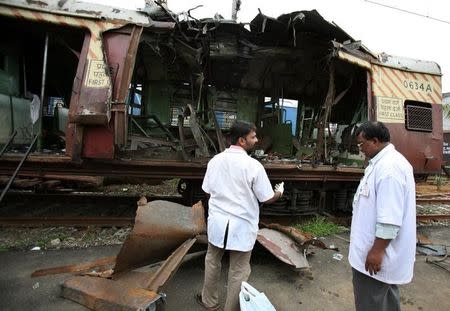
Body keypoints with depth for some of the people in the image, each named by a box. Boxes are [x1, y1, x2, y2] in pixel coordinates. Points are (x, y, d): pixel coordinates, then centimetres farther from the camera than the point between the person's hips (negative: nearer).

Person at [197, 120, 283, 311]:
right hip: (242, 225, -4)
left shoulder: (215, 160, -5)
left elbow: (207, 191, 4)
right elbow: (267, 199, -10)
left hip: (217, 221, 4)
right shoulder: (253, 165, -17)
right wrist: (279, 192, 11)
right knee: (238, 271, 14)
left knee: (212, 262, 24)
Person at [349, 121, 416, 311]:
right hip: (383, 249, 11)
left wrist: (377, 251, -22)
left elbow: (390, 219, -29)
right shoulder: (384, 161, 9)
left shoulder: (389, 167, -26)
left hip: (376, 253, -10)